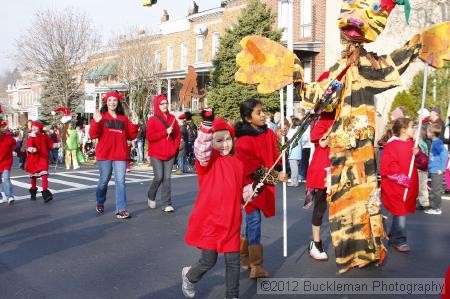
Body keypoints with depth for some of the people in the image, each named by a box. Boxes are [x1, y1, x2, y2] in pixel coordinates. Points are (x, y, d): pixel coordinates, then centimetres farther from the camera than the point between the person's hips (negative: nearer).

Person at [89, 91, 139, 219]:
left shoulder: (124, 118, 11)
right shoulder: (100, 117, 3)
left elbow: (130, 136, 10)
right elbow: (93, 135, -6)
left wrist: (134, 125, -5)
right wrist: (96, 122, -21)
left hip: (120, 155, 1)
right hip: (104, 155, -1)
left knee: (120, 181, -6)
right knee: (104, 180, 10)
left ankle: (121, 210, -6)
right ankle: (100, 202, 36)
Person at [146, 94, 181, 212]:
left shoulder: (172, 118, 9)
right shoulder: (153, 120, -2)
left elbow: (178, 134, 15)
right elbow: (149, 136, -11)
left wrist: (175, 146, 2)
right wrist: (165, 132, -14)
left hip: (170, 154, 3)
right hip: (156, 154, -3)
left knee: (167, 178, 2)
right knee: (159, 177, -7)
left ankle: (167, 204, 5)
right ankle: (151, 196, 22)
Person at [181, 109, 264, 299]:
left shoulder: (237, 164, 8)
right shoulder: (208, 159, -9)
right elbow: (201, 150, -34)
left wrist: (253, 189, -1)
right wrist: (207, 125, -46)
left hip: (231, 221, 5)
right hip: (209, 220, -5)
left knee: (233, 261, 8)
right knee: (209, 261, 2)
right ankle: (189, 276, 35)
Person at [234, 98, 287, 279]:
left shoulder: (269, 134, 4)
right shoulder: (243, 141, -16)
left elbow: (278, 157, 3)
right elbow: (254, 168, -17)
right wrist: (276, 176, -18)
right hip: (251, 185, -6)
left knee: (249, 220, 16)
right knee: (254, 220, -6)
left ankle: (243, 257, 31)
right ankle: (256, 266, 2)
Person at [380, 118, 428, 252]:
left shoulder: (412, 144, 11)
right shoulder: (391, 145, -13)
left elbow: (423, 163, 13)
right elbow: (387, 167, -20)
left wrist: (419, 154, -8)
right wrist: (403, 179, -19)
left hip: (409, 187, 8)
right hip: (395, 187, -8)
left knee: (401, 213, 15)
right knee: (400, 212, -7)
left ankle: (393, 238, 28)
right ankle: (400, 241, 6)